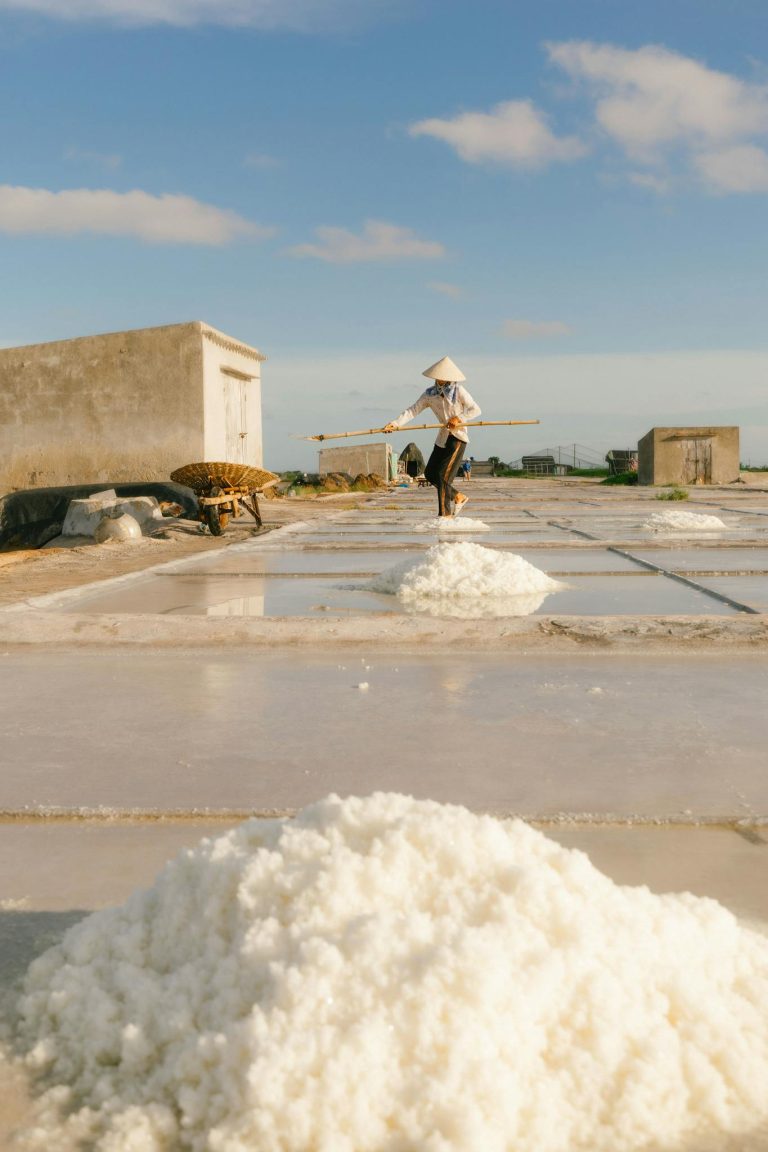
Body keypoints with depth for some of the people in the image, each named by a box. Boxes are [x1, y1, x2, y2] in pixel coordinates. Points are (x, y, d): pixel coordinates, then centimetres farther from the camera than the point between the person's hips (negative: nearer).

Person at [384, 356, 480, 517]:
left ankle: (445, 513, -4)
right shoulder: (430, 394, 0)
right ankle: (458, 497, 24)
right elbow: (412, 410, -5)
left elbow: (476, 410, -10)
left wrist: (459, 418, -24)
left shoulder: (458, 391, -11)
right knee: (430, 473, 7)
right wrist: (394, 424, -17)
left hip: (458, 437, -6)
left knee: (443, 474, -12)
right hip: (443, 437, 6)